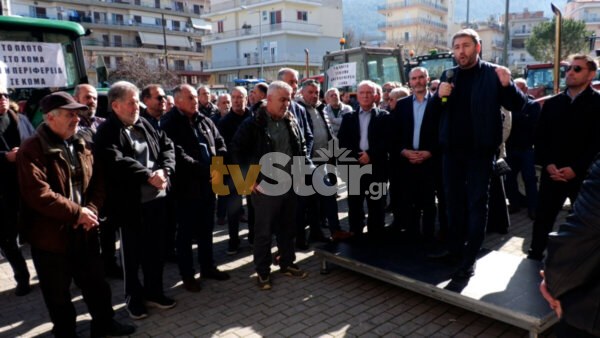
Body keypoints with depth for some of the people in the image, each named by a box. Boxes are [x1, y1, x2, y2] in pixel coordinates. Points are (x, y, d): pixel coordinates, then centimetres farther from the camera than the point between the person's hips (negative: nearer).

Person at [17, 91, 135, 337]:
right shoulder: (32, 150, -14)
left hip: (84, 230, 6)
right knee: (58, 294, 13)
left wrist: (91, 210, -10)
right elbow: (38, 194, -24)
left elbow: (97, 180, 7)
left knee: (96, 282, 19)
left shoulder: (81, 145, 7)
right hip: (51, 234, -5)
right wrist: (77, 213, -21)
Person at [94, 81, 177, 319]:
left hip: (156, 198, 5)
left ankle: (154, 292, 33)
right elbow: (117, 163, -22)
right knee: (133, 254, 10)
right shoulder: (106, 133, -8)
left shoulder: (145, 125, 10)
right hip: (129, 203, -5)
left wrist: (164, 171, -12)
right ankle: (134, 298, 28)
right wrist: (149, 175, -21)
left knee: (156, 249, 15)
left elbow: (167, 147, 6)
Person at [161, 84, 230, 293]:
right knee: (186, 232, 7)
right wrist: (205, 169, -23)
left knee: (206, 229, 17)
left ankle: (208, 267, 32)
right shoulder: (171, 125, -10)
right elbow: (179, 155, -21)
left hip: (208, 184, 6)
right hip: (186, 186, -6)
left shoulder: (205, 121, 11)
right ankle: (187, 274, 20)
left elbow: (220, 144, 11)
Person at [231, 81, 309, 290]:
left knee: (288, 228, 17)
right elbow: (236, 151, -9)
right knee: (263, 232, 5)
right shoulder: (253, 124, -10)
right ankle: (262, 272, 20)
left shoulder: (292, 122, 7)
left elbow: (301, 147, 19)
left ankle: (287, 264, 33)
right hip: (266, 187, -5)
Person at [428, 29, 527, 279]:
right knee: (453, 199, 12)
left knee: (476, 201, 2)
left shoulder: (493, 73, -5)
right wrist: (439, 95, -10)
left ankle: (470, 258, 7)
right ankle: (455, 247, 25)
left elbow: (517, 106, -9)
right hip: (452, 148, 5)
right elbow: (433, 109, 11)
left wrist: (507, 85, -28)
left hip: (480, 149, -5)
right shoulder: (448, 75, 9)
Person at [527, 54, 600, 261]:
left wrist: (576, 168, -16)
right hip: (552, 172, 3)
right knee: (543, 216, 6)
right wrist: (547, 164, -7)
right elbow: (540, 136, 7)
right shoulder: (552, 103, 10)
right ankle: (535, 253, 21)